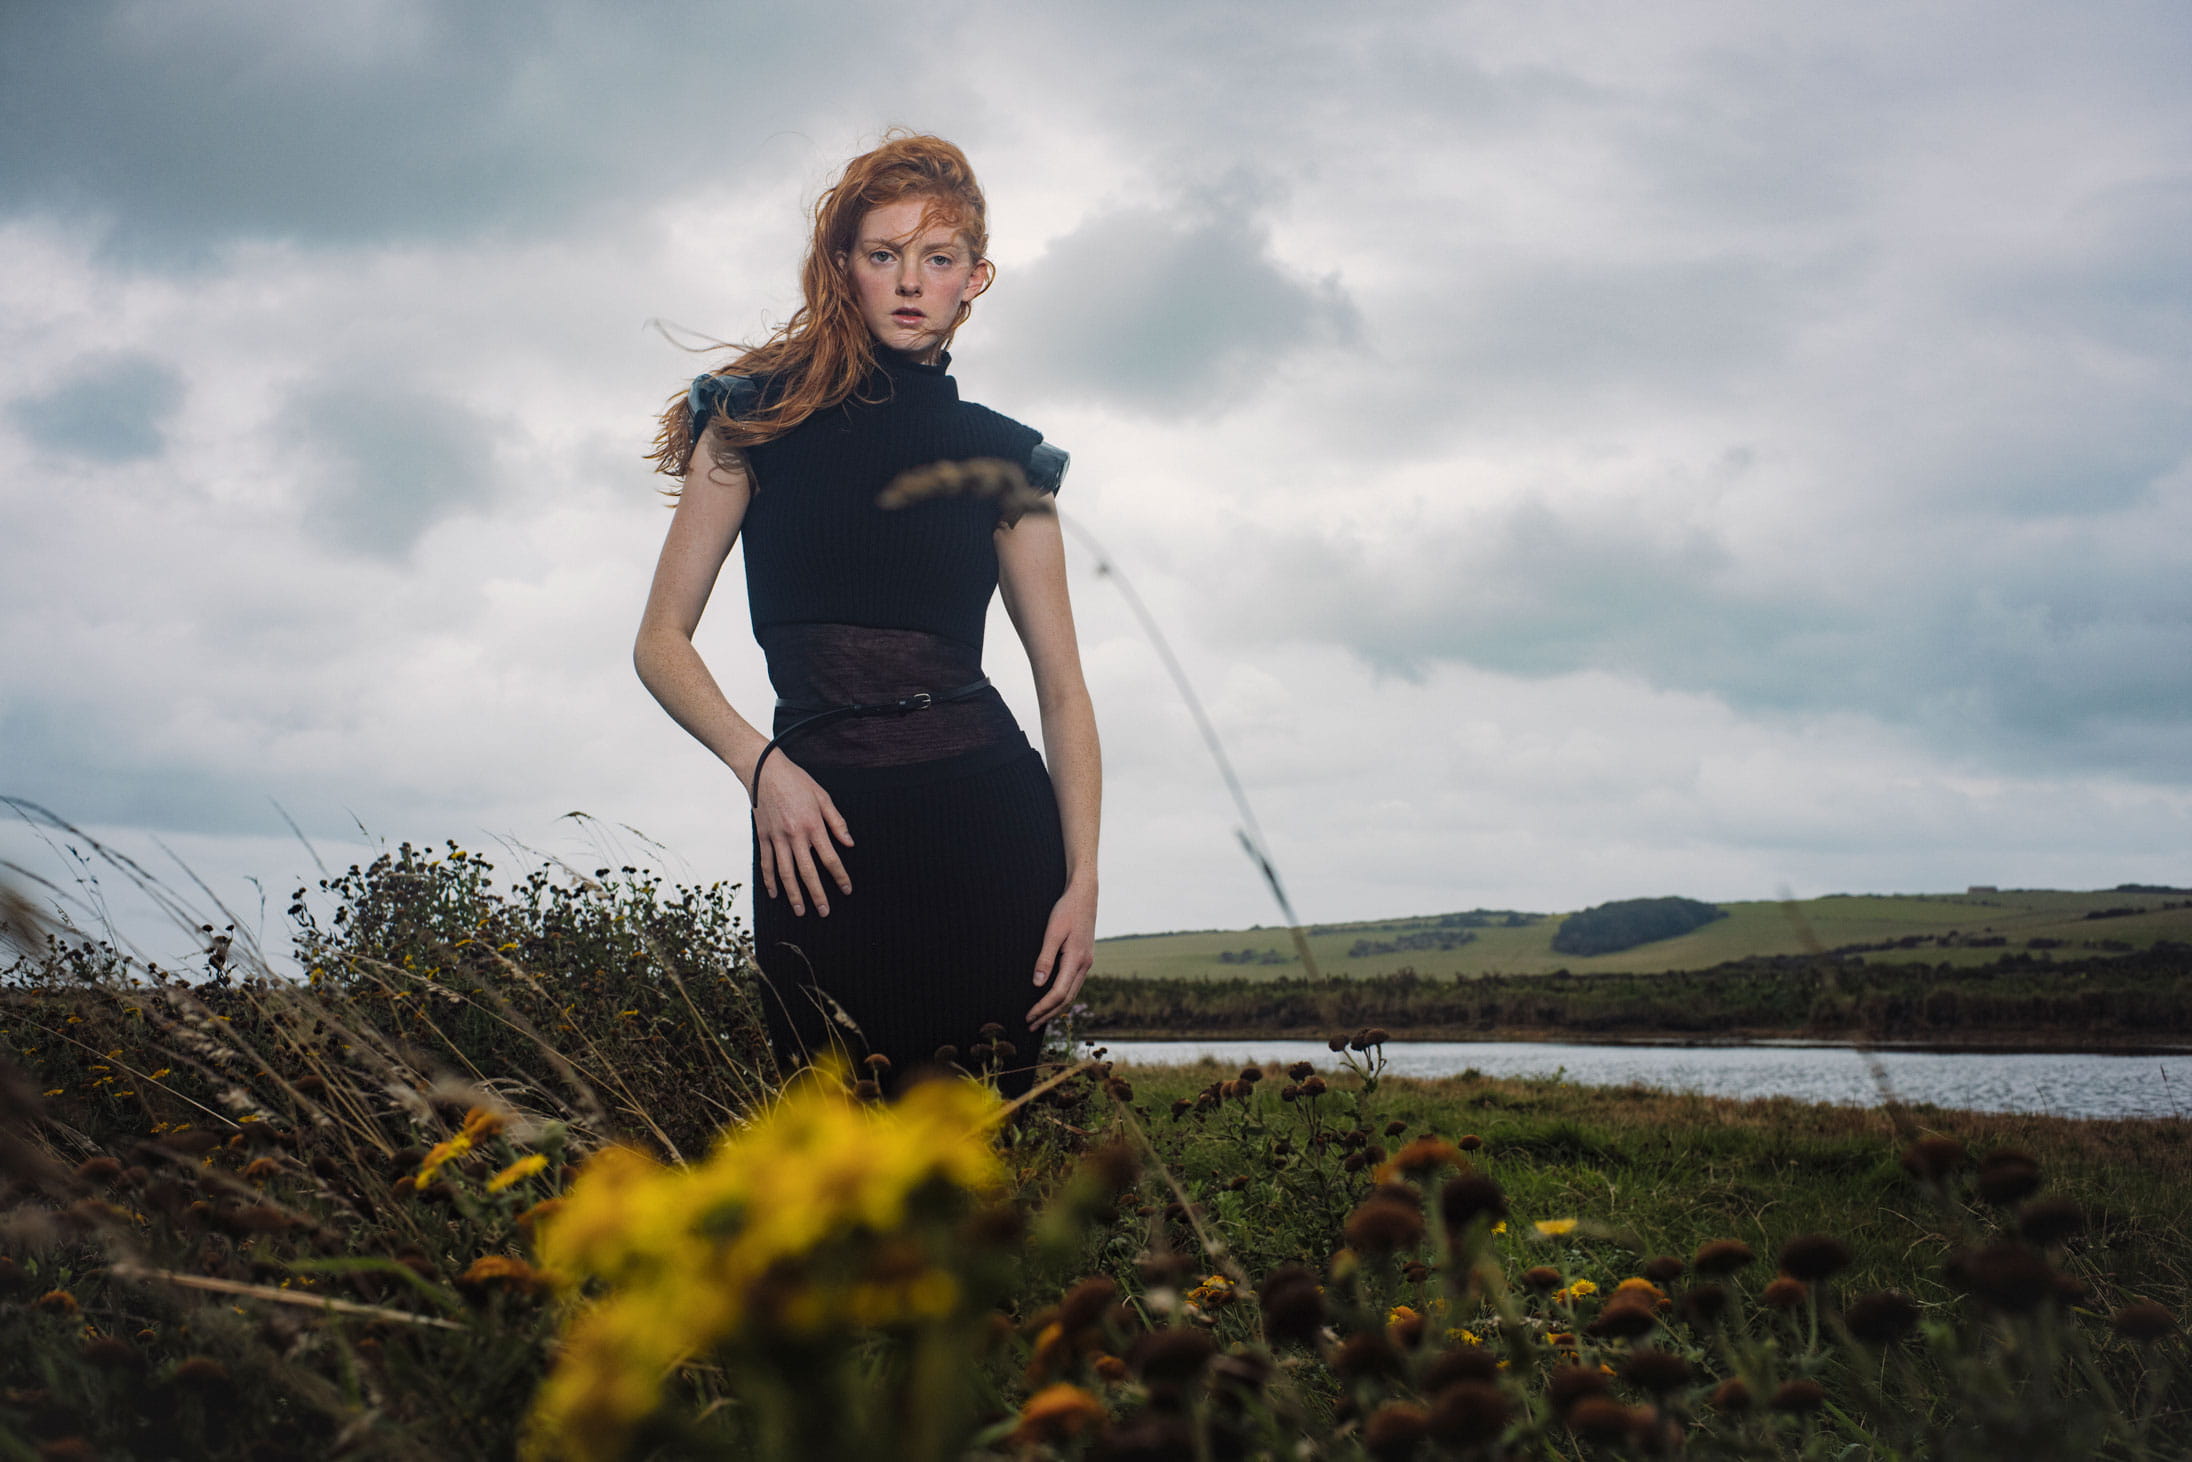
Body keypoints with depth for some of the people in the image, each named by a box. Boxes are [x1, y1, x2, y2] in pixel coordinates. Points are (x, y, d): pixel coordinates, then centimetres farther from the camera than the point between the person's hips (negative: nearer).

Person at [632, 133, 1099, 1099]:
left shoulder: (1002, 458, 13)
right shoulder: (761, 417, 9)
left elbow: (1063, 688, 11)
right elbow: (662, 642, 7)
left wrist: (1082, 878, -1)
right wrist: (761, 766, -10)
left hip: (987, 814, 1)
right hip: (820, 823, -1)